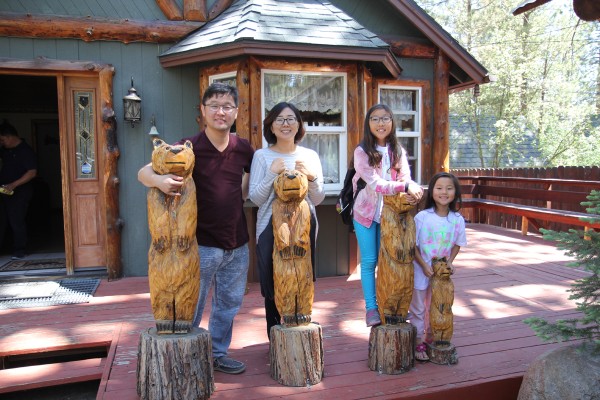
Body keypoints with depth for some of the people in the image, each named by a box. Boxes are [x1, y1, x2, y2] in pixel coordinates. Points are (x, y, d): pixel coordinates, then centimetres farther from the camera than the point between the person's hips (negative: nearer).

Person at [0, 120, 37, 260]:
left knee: (17, 222, -4)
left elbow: (32, 172, -19)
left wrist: (13, 185, -24)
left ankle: (19, 251, 7)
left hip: (19, 192, -7)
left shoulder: (26, 150, -11)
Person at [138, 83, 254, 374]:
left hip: (237, 243, 5)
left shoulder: (243, 148, 1)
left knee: (229, 304, 17)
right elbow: (143, 172, -15)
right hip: (201, 243, -5)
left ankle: (218, 353, 36)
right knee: (191, 307, 7)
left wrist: (239, 198, 4)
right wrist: (159, 180, -36)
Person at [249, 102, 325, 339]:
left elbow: (318, 200, 7)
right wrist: (272, 173, -16)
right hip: (271, 225, -2)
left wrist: (311, 177, -11)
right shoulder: (262, 156, -1)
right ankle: (274, 336, 22)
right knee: (272, 284, 4)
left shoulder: (310, 156, 6)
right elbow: (256, 199, -5)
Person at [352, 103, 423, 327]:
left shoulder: (397, 151, 3)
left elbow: (406, 178, -9)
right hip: (366, 212, -3)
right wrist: (405, 186, -37)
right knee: (369, 261, 0)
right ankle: (371, 307, 9)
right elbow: (375, 183, -24)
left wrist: (414, 191, -33)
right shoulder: (362, 152, -12)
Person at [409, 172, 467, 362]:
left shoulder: (458, 219, -8)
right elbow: (413, 245, -11)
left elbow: (457, 245, 6)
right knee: (418, 309, 9)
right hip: (420, 270, -3)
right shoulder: (421, 217, -16)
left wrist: (450, 261, -9)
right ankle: (418, 343, 24)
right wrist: (424, 265, -18)